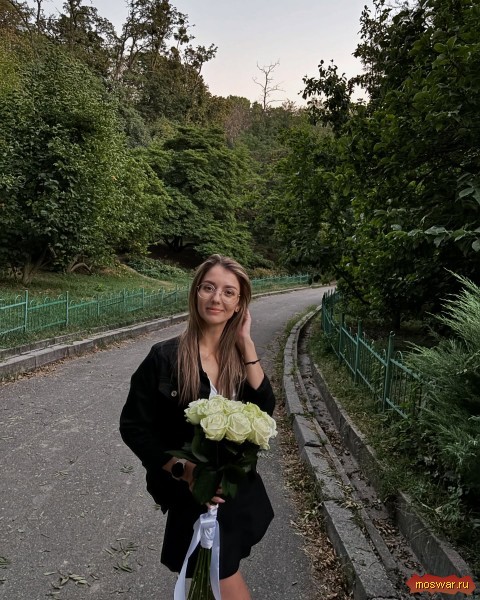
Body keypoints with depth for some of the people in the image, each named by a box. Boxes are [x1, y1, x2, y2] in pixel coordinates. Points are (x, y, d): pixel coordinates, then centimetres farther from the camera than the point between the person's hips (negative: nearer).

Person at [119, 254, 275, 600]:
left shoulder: (241, 355, -4)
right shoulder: (166, 357, -18)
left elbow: (264, 412, -17)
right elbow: (133, 427, -12)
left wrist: (246, 344, -20)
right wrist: (184, 470, -21)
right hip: (192, 495, -4)